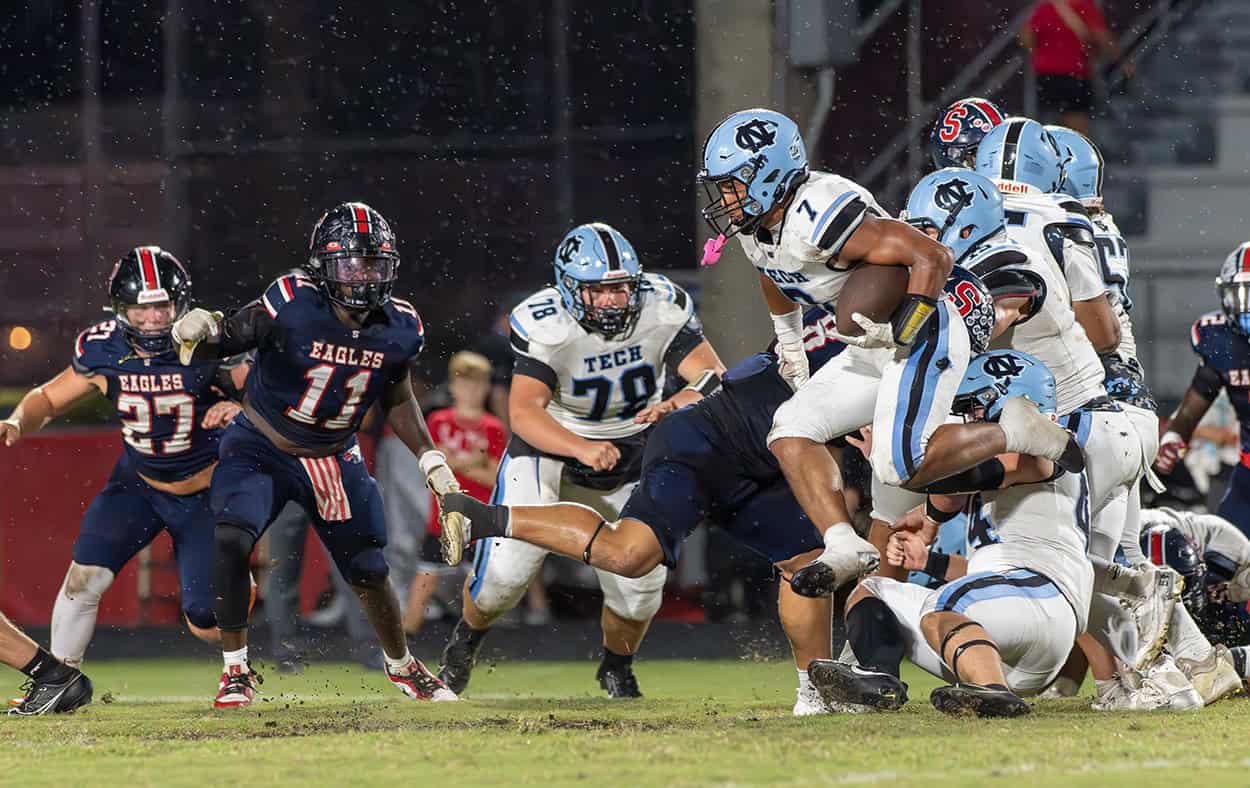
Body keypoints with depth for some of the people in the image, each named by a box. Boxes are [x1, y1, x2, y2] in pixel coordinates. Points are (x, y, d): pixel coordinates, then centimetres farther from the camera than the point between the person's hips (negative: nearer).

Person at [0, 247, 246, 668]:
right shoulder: (103, 351, -14)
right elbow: (48, 398, 0)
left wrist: (238, 408, -39)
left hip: (205, 491, -2)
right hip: (138, 483, 2)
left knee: (206, 622, -3)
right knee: (84, 578, -15)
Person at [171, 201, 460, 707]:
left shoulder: (399, 329, -10)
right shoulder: (294, 306, -25)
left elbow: (396, 399, 8)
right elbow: (227, 338, -20)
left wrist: (432, 462, 5)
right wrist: (200, 332, -43)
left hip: (333, 458, 4)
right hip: (261, 450, -4)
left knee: (369, 573, 9)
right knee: (231, 542, -26)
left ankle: (402, 667, 38)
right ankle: (235, 671, -10)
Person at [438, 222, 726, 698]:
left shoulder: (662, 310, -20)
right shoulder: (545, 326, -28)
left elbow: (715, 375, -24)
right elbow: (523, 412, -33)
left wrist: (678, 404, -46)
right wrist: (583, 449, -49)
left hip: (629, 451, 3)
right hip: (551, 445, -3)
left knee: (639, 584, -2)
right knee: (509, 566, -14)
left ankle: (617, 667, 31)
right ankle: (466, 641, 19)